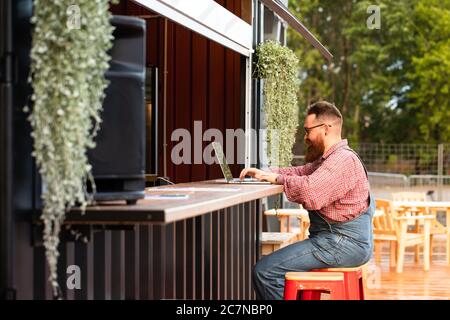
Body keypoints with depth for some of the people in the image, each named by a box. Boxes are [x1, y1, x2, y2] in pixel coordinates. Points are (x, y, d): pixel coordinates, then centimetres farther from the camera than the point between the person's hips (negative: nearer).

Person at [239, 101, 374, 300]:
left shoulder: (344, 160, -17)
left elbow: (309, 193, -29)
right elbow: (300, 172, 23)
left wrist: (277, 178, -12)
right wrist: (263, 173, 7)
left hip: (345, 244, -11)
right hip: (334, 238, 11)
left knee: (265, 271, -16)